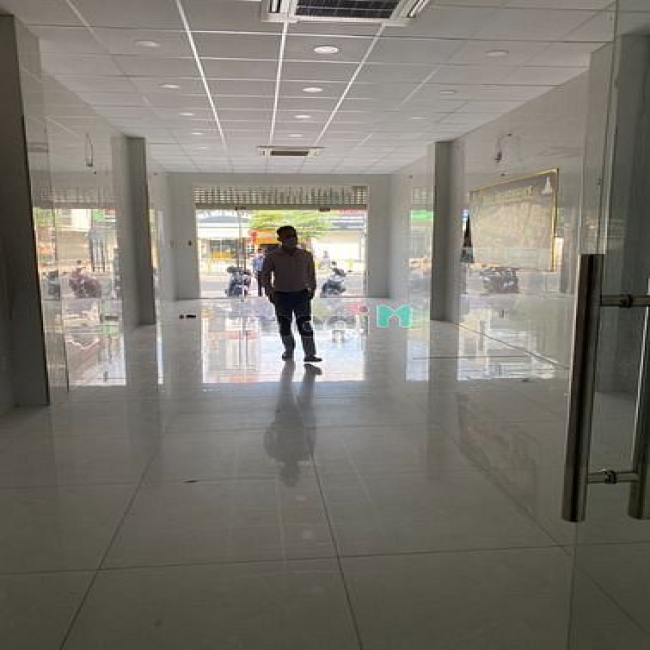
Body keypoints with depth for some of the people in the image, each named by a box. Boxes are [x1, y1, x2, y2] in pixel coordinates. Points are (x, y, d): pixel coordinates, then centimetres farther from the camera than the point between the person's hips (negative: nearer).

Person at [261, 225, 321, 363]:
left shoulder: (306, 255, 2)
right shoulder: (272, 256, -5)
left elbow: (311, 274, 14)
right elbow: (265, 274, 2)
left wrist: (312, 289, 12)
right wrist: (269, 292, -5)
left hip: (302, 294, 0)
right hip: (282, 295, 0)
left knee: (305, 325, -7)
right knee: (284, 326, 8)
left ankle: (310, 354, -2)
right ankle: (289, 350, 30)